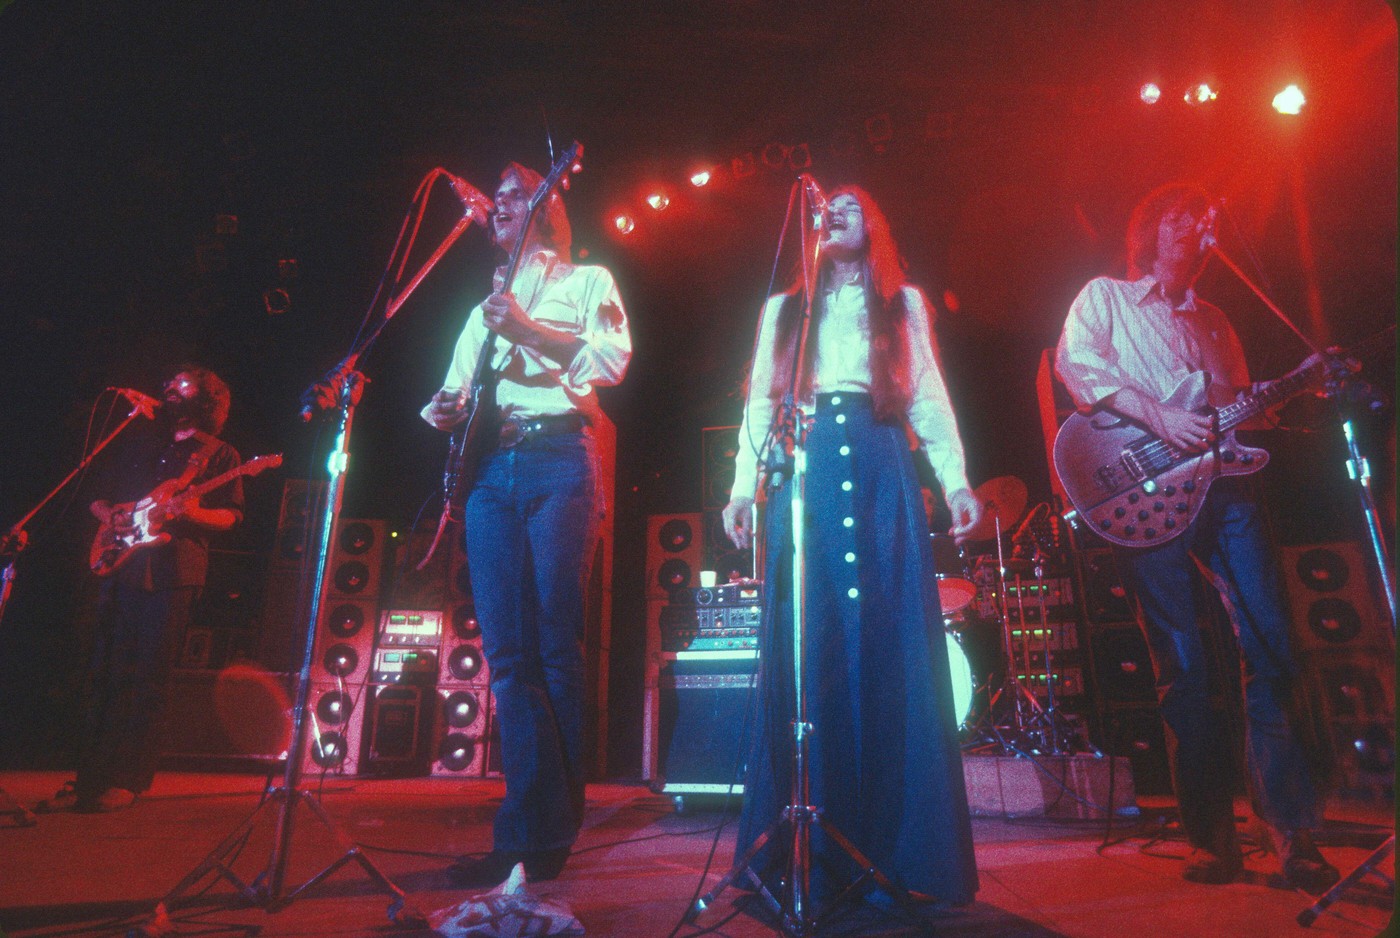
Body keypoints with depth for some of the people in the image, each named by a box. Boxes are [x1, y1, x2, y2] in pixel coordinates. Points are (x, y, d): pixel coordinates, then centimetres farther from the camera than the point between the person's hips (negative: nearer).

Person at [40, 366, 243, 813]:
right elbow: (98, 495, 23)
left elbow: (231, 516, 0)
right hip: (120, 567, 5)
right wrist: (109, 516, 1)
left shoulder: (220, 454, 7)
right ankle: (88, 777, 14)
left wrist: (193, 513, -20)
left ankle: (127, 781, 4)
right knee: (104, 673, 5)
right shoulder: (139, 444, 21)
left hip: (172, 573, -5)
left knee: (149, 679, -3)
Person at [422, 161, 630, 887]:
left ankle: (544, 833, 2)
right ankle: (531, 828, 1)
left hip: (558, 460, -5)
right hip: (488, 471, 5)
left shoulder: (587, 280, 14)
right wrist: (443, 411, 4)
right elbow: (454, 386, 27)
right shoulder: (484, 304, 28)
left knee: (555, 650, -6)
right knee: (508, 654, -3)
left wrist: (528, 329, -13)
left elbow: (612, 359, -3)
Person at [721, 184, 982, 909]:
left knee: (892, 647, -7)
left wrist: (955, 479, -1)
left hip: (882, 470, 0)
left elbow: (928, 396, 13)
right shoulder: (784, 306, 24)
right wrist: (743, 485, 2)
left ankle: (901, 851, 1)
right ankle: (806, 855, 2)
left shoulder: (904, 302, 23)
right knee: (804, 649, -6)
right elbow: (761, 400, 15)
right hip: (803, 471, 1)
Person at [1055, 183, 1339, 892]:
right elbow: (1074, 362, -8)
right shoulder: (1105, 296, 11)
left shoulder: (1212, 320, 27)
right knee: (1183, 667, -3)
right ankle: (1213, 839, 7)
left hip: (1221, 483, 5)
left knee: (1271, 647, -2)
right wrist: (1156, 416, -18)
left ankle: (1293, 829, 7)